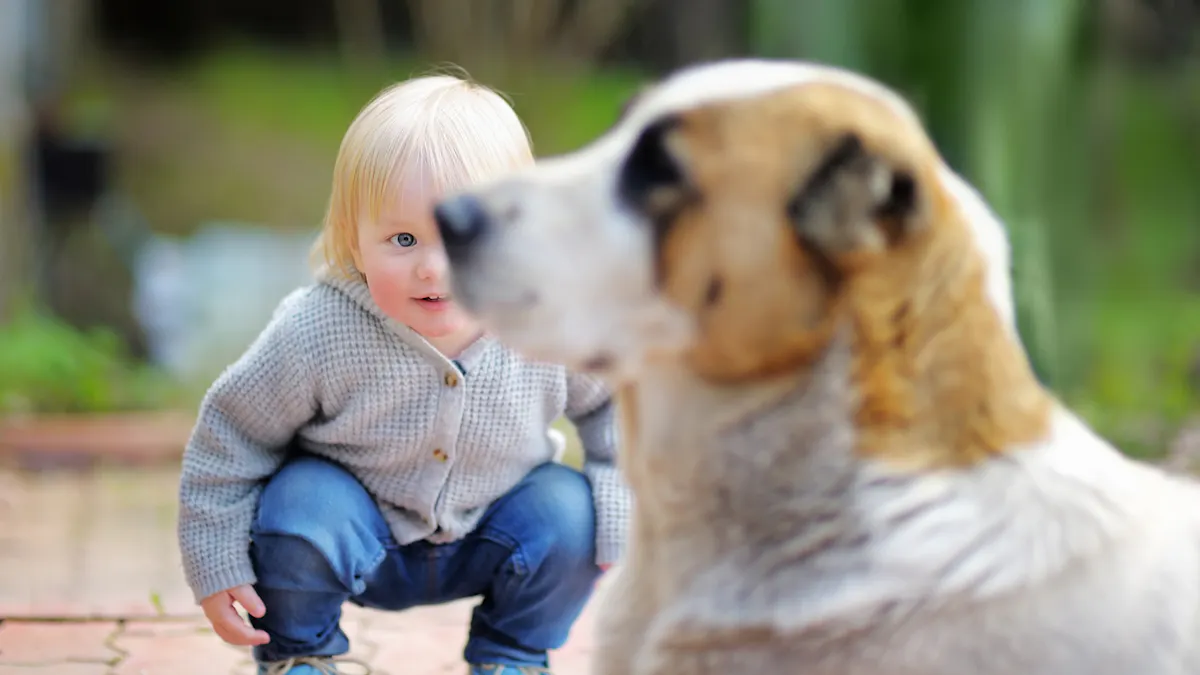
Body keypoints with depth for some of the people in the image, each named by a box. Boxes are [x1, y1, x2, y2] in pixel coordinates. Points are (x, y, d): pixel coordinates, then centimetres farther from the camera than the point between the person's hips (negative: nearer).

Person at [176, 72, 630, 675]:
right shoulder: (315, 333, -29)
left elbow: (614, 400, -3)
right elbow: (233, 434, -14)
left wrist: (619, 510, -8)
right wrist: (215, 560, -11)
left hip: (485, 537, 2)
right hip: (359, 536, -2)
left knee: (568, 511, -22)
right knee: (301, 503, -31)